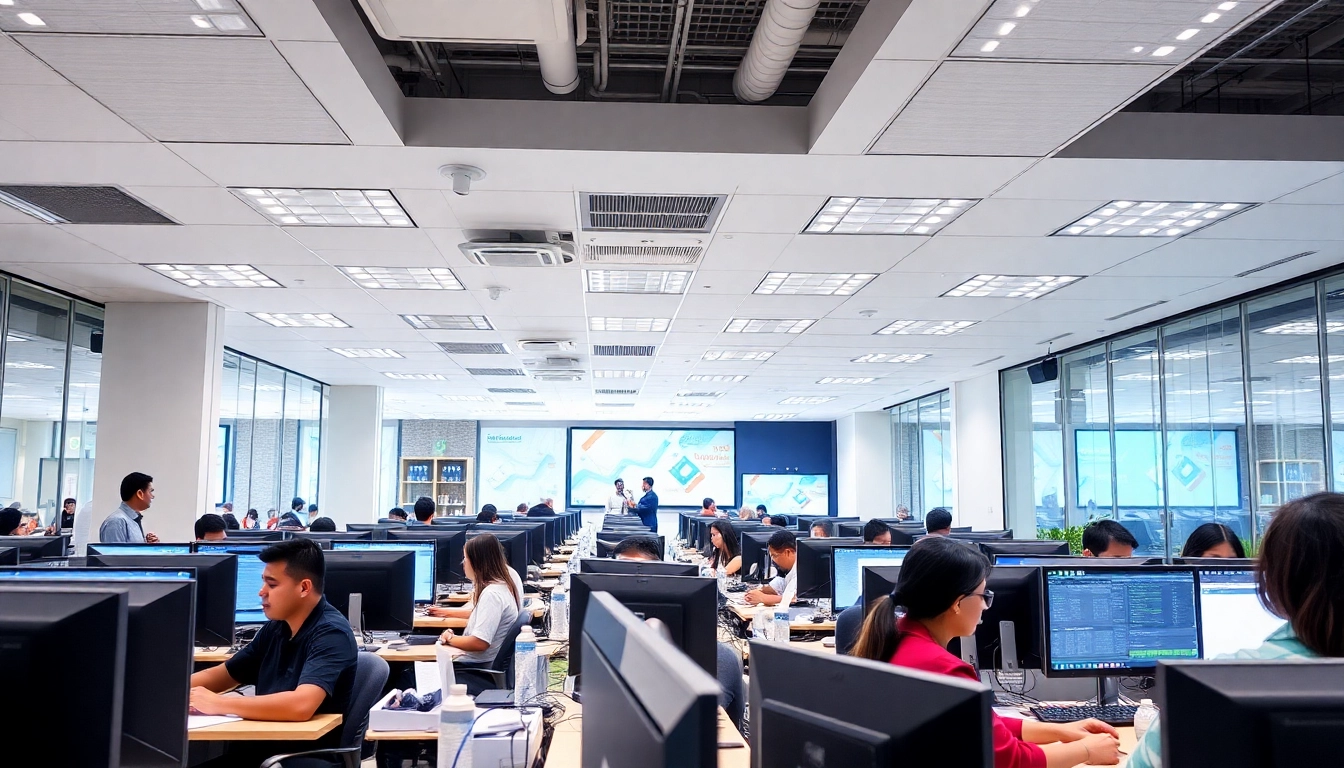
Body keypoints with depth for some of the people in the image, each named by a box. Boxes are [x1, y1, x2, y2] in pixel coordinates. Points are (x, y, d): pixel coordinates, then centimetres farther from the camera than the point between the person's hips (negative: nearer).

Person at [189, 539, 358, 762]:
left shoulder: (331, 634, -19)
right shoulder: (275, 628, 5)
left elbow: (301, 705, -33)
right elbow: (221, 675, 18)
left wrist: (218, 704, -25)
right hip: (263, 746, 7)